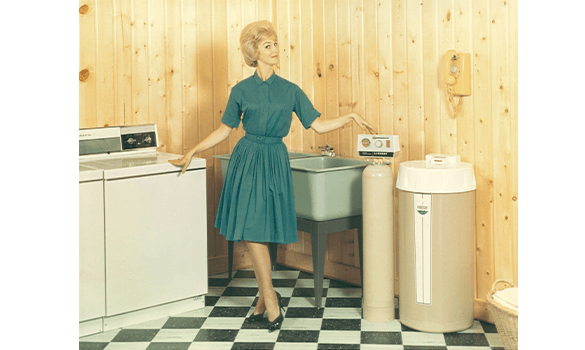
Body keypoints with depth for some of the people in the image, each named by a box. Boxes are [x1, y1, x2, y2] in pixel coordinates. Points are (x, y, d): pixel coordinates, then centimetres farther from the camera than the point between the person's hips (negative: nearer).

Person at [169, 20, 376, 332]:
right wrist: (192, 152, 6)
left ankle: (267, 297, 5)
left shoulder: (290, 90, 6)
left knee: (257, 230, -6)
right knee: (251, 231, -2)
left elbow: (317, 125, 5)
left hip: (275, 163, 0)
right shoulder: (241, 90, 4)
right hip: (247, 161, 1)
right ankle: (267, 297, 9)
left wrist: (350, 117, -4)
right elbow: (224, 130, 9)